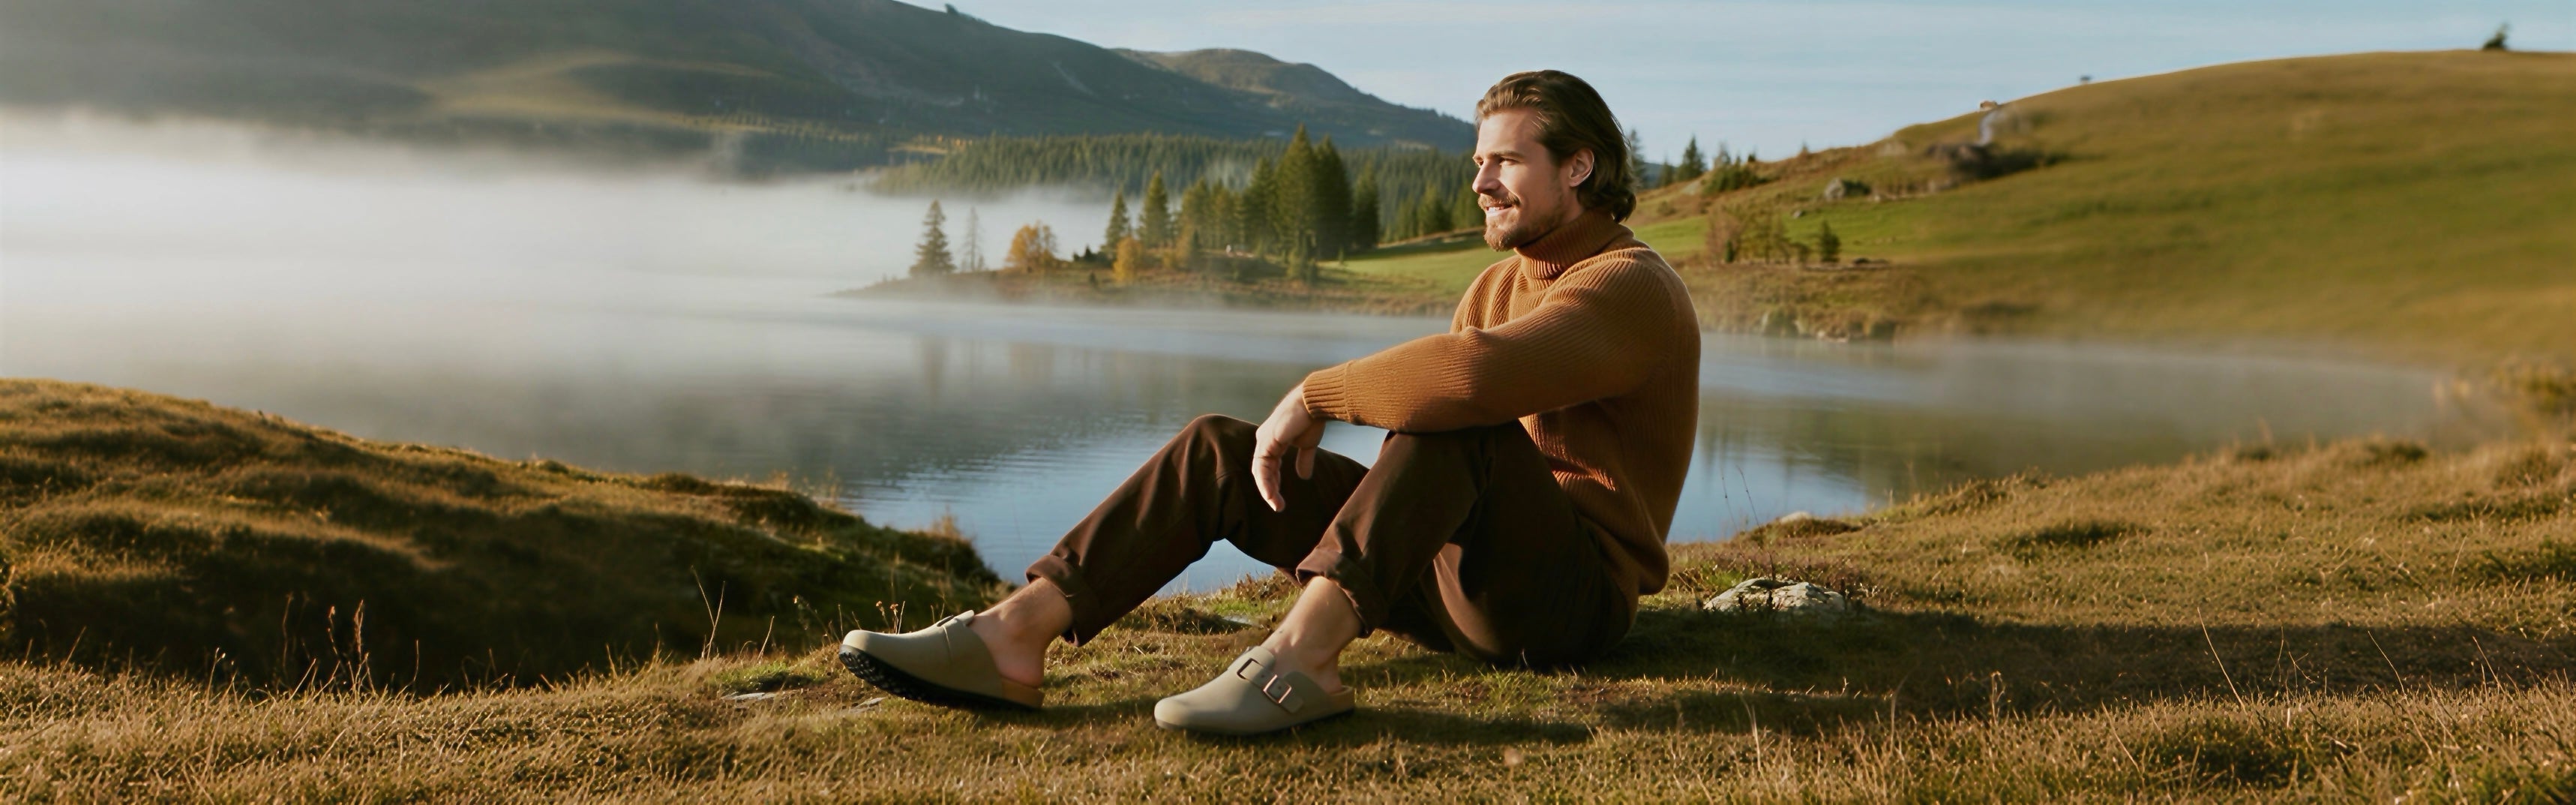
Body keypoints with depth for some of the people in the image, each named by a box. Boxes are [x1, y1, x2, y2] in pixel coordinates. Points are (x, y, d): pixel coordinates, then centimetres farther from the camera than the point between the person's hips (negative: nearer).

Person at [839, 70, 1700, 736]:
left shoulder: (1630, 290, -14)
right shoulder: (1497, 285, 18)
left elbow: (1468, 373, -33)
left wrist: (1314, 394, -22)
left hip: (1573, 593, -8)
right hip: (1450, 577, 8)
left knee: (1453, 414, -34)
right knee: (1218, 449, -4)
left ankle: (1302, 655, -41)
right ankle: (1013, 635, -17)